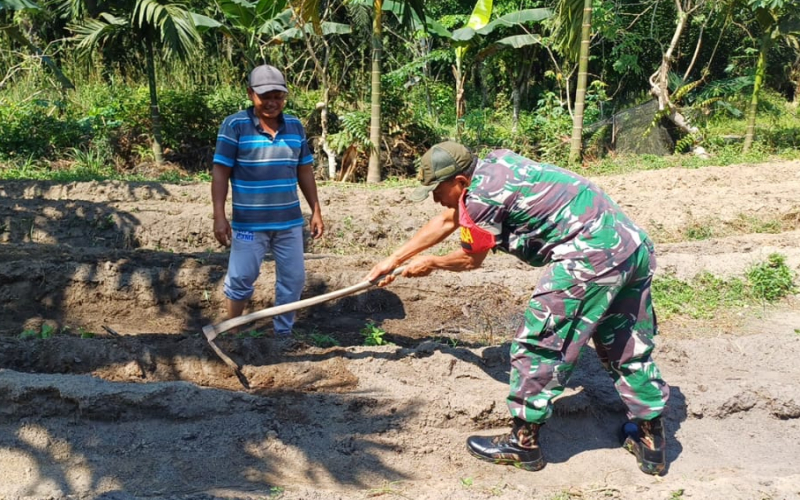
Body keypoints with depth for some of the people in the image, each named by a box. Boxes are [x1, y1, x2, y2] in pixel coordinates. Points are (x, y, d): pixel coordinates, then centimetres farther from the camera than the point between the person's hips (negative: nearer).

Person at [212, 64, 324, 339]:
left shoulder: (295, 126, 6)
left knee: (293, 279, 10)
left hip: (289, 221, 4)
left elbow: (305, 170, 11)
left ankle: (283, 333, 26)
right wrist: (219, 216, -14)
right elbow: (220, 172, -8)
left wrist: (316, 210, 9)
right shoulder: (234, 125, -8)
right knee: (240, 279, 5)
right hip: (248, 222, -4)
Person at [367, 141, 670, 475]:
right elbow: (446, 222, 27)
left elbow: (471, 259, 6)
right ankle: (651, 439, 30)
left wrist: (431, 264, 26)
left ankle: (523, 442, 15)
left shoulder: (480, 197, -12)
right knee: (629, 347, 20)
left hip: (591, 257, -10)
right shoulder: (490, 166, 17)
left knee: (537, 346, 2)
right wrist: (393, 260, 32)